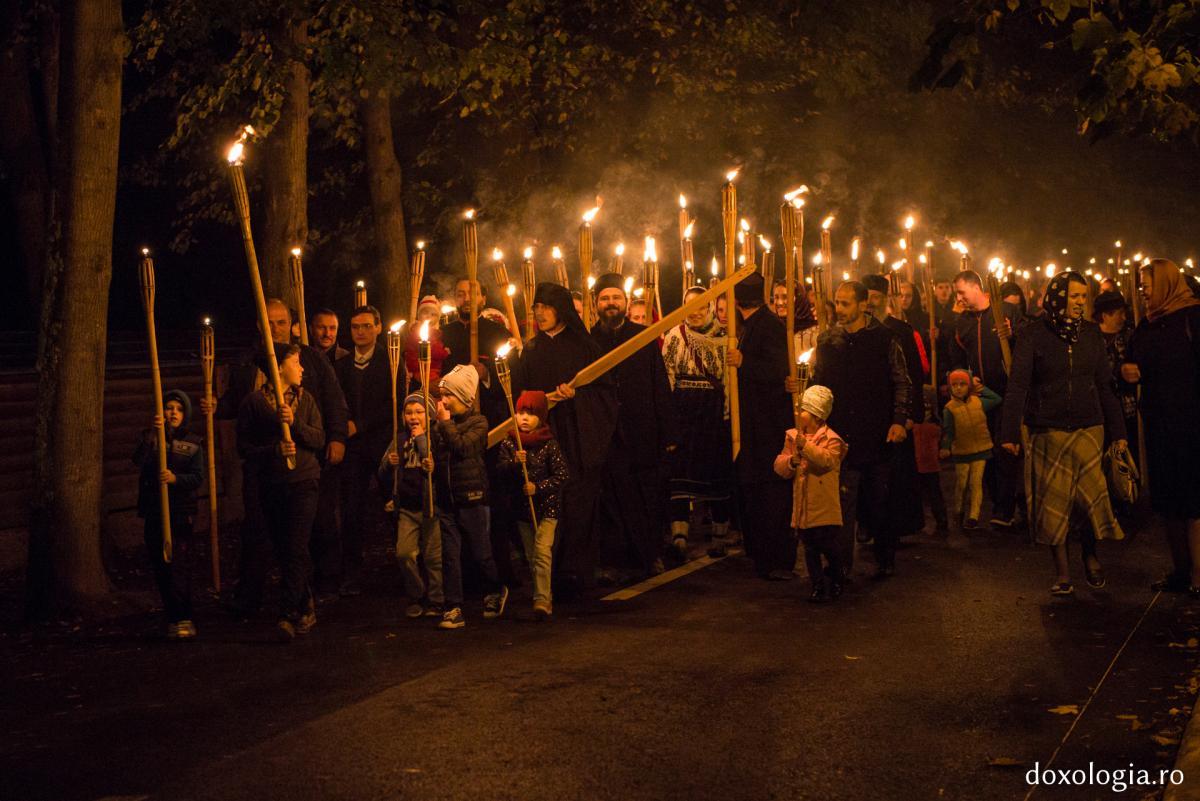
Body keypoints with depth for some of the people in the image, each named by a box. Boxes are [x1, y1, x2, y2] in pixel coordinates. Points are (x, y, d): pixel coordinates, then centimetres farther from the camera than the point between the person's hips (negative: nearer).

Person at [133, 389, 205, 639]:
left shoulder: (192, 444, 8)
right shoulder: (149, 438, 9)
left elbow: (198, 477, -5)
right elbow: (138, 460, -14)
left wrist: (175, 478, -24)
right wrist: (151, 434, -28)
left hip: (181, 513, -2)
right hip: (154, 513, 2)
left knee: (179, 566, -12)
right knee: (160, 567, 6)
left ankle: (183, 619, -12)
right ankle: (173, 618, 17)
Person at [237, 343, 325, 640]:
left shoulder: (304, 399, 10)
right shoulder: (254, 402, 1)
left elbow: (319, 439, 3)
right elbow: (244, 446, -1)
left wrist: (294, 423, -13)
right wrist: (275, 450, -16)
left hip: (303, 482, 0)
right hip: (270, 485, 0)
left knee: (296, 549, -11)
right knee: (283, 551, 5)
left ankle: (288, 615, -14)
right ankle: (305, 608, 20)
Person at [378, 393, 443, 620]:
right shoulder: (400, 441, 14)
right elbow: (384, 477, 16)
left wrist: (421, 439, -15)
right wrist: (388, 464, -4)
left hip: (431, 506, -4)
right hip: (407, 508, 4)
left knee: (433, 556, -4)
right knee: (404, 553, -7)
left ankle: (435, 602, 11)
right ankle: (416, 598, 12)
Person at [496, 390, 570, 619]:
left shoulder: (549, 444, -8)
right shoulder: (508, 443, 2)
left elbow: (563, 474, -9)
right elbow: (499, 469, -3)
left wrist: (538, 487, -18)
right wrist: (514, 462, -22)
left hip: (547, 507, -5)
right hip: (523, 506, 5)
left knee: (542, 551, -17)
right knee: (531, 556, 12)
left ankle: (542, 600, -19)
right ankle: (545, 595, 25)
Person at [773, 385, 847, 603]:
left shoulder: (830, 439, -8)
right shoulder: (793, 436, 9)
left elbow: (828, 460, -27)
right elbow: (779, 465, 6)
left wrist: (806, 447, -34)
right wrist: (790, 461, -15)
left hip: (825, 507, -5)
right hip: (802, 505, 5)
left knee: (827, 545, -2)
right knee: (810, 548, 9)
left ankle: (836, 580, 21)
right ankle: (818, 585, 18)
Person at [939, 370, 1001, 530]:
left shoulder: (978, 402, 1)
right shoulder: (950, 408, -7)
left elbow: (997, 400, 13)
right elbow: (948, 431, -9)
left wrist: (982, 388, 8)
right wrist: (945, 448, -23)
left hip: (980, 450, 1)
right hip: (960, 451, -1)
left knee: (976, 483, -1)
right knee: (961, 484, 9)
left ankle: (973, 517, 0)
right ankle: (961, 512, 27)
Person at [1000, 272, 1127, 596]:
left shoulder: (1090, 332, 6)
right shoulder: (1033, 335, -4)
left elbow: (1104, 384, 8)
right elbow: (1018, 384, -10)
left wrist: (1117, 429, 5)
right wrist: (1010, 431, -18)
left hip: (1088, 429, 2)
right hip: (1048, 432, -2)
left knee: (1089, 495, -2)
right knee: (1053, 500, 3)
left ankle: (1090, 555, 23)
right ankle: (1062, 571, 12)